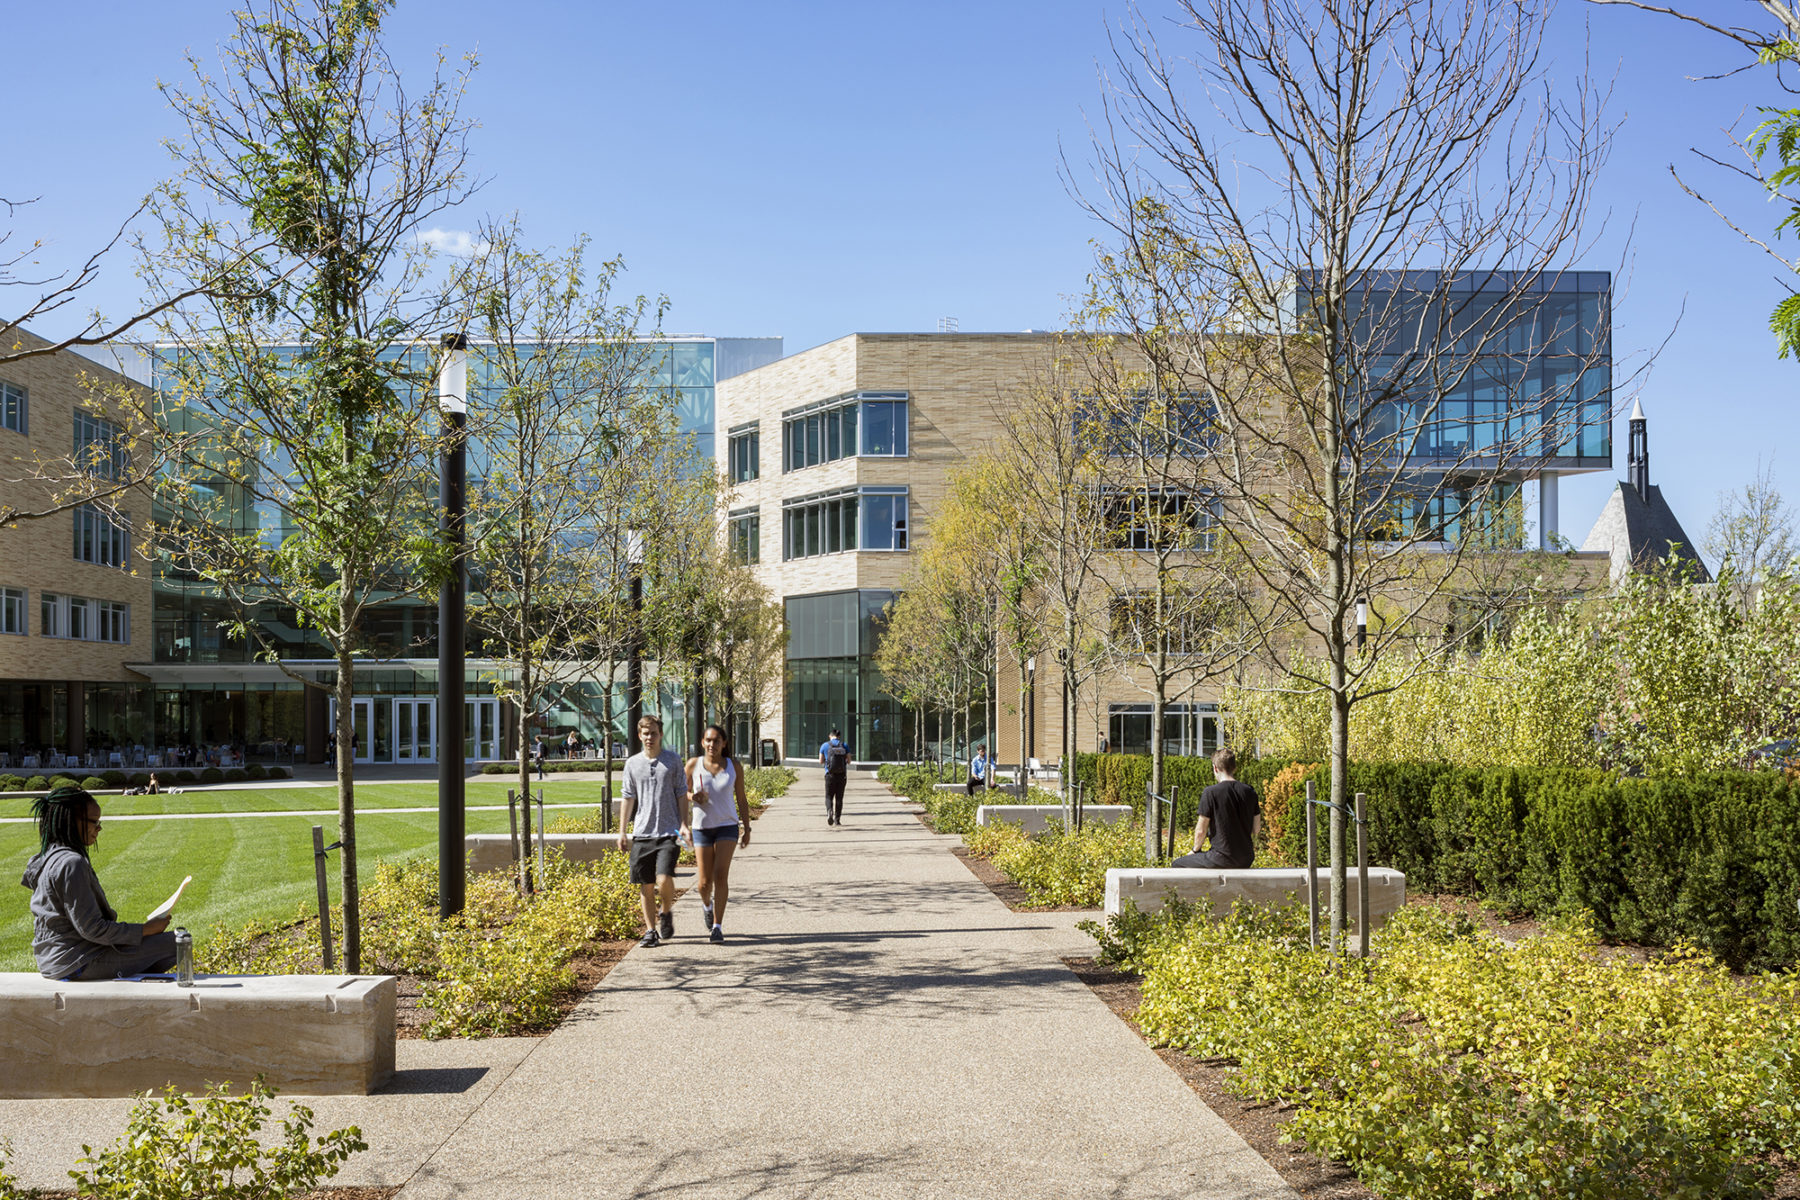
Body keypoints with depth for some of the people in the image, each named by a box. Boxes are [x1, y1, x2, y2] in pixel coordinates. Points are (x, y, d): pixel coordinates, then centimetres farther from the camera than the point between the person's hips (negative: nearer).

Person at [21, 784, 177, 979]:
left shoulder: (48, 858, 11)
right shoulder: (71, 863, -22)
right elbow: (91, 928, -23)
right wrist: (144, 930, -15)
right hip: (79, 963, -11)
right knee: (173, 943, -9)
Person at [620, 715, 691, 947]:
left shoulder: (673, 760, 3)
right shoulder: (632, 763, 8)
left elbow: (681, 795, 5)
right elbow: (628, 798, 12)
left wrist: (684, 824, -4)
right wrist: (622, 832, 9)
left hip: (669, 832, -2)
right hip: (641, 833, 3)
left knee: (664, 879, -15)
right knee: (646, 885, 4)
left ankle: (667, 913, 13)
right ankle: (651, 930, 16)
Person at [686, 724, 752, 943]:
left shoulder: (734, 767, 0)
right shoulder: (693, 765, -1)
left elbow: (741, 799, 8)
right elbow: (683, 793, 9)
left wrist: (747, 829, 7)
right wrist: (693, 797, -14)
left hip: (727, 827, -1)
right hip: (702, 827, 1)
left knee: (721, 875, -14)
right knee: (705, 882, 2)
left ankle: (717, 926, -7)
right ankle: (707, 904, 38)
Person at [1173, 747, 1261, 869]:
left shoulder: (1210, 793, -13)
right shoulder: (1249, 791, 3)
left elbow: (1201, 831, -10)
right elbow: (1257, 829, 9)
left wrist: (1195, 850, 8)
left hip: (1222, 860, -6)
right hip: (1246, 861, 6)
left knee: (1178, 864, 13)